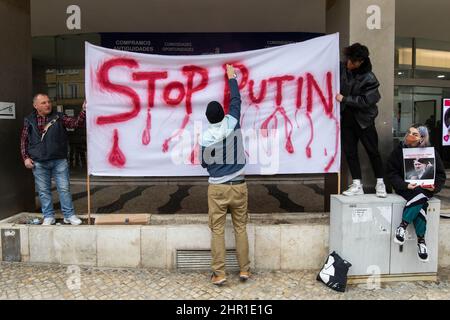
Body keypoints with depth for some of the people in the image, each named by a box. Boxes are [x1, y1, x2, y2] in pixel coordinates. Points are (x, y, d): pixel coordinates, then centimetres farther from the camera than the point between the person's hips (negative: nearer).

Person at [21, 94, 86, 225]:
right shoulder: (29, 120, 5)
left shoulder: (59, 117, 2)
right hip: (38, 163, 1)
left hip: (59, 161, -1)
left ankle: (69, 215, 13)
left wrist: (84, 111, -25)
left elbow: (76, 123, -9)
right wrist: (25, 157, 3)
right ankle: (48, 216, 21)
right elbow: (24, 140, 11)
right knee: (43, 191, 8)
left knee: (64, 188, 2)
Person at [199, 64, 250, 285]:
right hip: (239, 186, 2)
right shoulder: (233, 123, -5)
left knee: (217, 230, 5)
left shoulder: (206, 137, -7)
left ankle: (219, 273, 8)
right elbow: (236, 101, 11)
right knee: (241, 228, 11)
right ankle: (244, 270, 17)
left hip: (217, 188, -2)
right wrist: (231, 77, 23)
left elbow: (205, 164, 5)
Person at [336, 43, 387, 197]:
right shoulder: (342, 68, -2)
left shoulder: (369, 78, -14)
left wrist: (344, 99, -18)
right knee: (349, 151, 4)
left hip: (364, 119, -4)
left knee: (372, 151, 3)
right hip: (346, 118, 4)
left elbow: (366, 101, -18)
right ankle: (357, 185, 12)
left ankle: (380, 183, 18)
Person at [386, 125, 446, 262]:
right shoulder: (400, 150, 1)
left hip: (425, 188, 1)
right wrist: (405, 185, -17)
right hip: (405, 187, -1)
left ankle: (403, 226, -20)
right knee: (420, 197, -32)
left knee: (420, 200, -33)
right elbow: (391, 172, -3)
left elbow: (441, 175, 8)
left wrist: (434, 187, -13)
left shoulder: (431, 152, 4)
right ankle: (421, 240, -25)